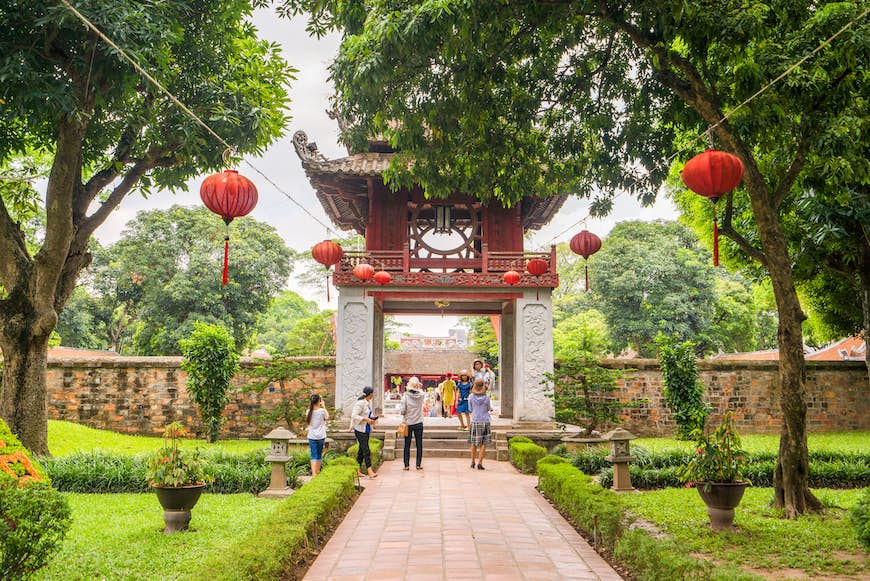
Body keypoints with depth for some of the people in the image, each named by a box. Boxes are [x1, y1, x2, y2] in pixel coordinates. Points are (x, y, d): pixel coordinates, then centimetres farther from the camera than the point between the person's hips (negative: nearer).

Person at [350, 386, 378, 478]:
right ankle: (370, 471, -14)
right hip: (360, 429, -9)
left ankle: (357, 471, 18)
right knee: (366, 450, -12)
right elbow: (354, 416, -22)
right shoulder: (360, 403, -18)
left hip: (366, 429, 9)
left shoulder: (368, 402, 11)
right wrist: (366, 419, -24)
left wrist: (372, 417, 4)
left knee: (362, 450, 11)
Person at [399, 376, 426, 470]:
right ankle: (419, 464, 11)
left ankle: (407, 465, 9)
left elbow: (402, 411, -13)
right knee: (419, 445, 9)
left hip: (408, 424, -1)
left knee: (407, 445, 7)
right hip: (418, 424, 1)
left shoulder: (405, 396, -14)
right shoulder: (421, 396, -7)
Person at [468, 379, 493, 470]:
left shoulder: (471, 397, -6)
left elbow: (471, 409, 6)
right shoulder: (486, 397, -8)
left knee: (474, 443, 13)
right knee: (483, 443, 3)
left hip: (475, 422, 1)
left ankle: (472, 462, 20)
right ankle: (480, 463, -2)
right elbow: (489, 408, 4)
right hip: (485, 421, -1)